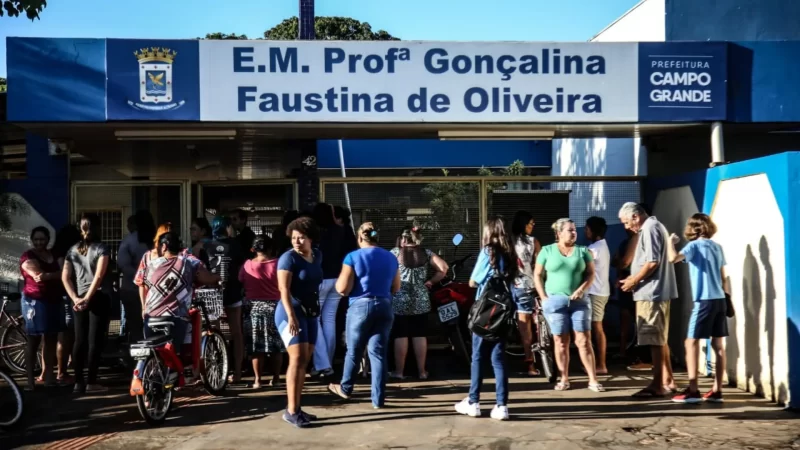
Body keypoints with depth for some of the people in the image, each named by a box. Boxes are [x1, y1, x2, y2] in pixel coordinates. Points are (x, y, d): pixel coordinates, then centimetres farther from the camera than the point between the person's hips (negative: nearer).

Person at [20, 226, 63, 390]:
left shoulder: (53, 255, 15)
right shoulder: (27, 257, -7)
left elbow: (61, 274, 8)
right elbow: (38, 276, -19)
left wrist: (47, 275, -8)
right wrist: (55, 275, -9)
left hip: (53, 301, 6)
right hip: (35, 301, -6)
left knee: (51, 339, 9)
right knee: (33, 340, -2)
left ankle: (46, 373, 19)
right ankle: (30, 379, 1)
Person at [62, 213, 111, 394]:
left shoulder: (73, 249, 11)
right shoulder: (101, 248, -4)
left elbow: (65, 277, 3)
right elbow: (99, 275, -16)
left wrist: (75, 298, -2)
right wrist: (88, 298, -15)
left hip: (79, 299, 5)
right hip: (98, 297, -4)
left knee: (80, 340, 8)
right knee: (95, 340, -2)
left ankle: (78, 382, 8)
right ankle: (91, 382, -2)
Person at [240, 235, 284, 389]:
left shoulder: (247, 265, -3)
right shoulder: (278, 264, -7)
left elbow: (241, 283, 6)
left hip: (254, 308, 1)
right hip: (274, 307, -1)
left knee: (256, 346, 6)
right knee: (276, 346, 9)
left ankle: (257, 379, 6)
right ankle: (275, 378, 12)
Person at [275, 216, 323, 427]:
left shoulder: (317, 255, 9)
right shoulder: (288, 258, -12)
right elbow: (284, 289, -21)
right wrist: (291, 315, -31)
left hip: (311, 313, 7)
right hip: (292, 312, -7)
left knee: (305, 361, 7)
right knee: (297, 358, -15)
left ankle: (296, 409, 13)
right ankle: (291, 411, -16)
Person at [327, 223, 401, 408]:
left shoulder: (353, 257, -7)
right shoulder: (391, 258, 7)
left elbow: (343, 289, -9)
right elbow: (396, 288, 15)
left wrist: (338, 281, 11)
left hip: (360, 307, -3)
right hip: (384, 307, 4)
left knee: (354, 351, 14)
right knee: (379, 353, 6)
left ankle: (345, 389, 32)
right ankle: (378, 399, 6)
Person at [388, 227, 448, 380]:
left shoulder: (395, 252, 0)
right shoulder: (426, 253, 5)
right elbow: (443, 268, -3)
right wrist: (431, 282, 7)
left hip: (400, 302, -2)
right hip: (421, 301, 2)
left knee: (400, 336, 2)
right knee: (420, 335, 6)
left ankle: (398, 371, 6)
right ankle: (422, 371, 11)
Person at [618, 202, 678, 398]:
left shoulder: (650, 228, -13)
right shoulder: (653, 226, 18)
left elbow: (653, 262, -22)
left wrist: (634, 280, -12)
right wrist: (634, 279, 12)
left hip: (651, 292, -11)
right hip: (656, 291, 11)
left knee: (654, 340, -7)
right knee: (659, 338, 15)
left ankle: (657, 385, -3)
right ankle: (668, 381, 20)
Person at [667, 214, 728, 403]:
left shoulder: (694, 246, -6)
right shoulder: (717, 247, 13)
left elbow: (673, 258, -24)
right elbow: (723, 277, 15)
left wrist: (671, 242, -6)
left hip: (704, 301, -7)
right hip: (720, 300, 7)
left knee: (692, 342, -3)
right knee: (718, 344, 7)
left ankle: (693, 390, -7)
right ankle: (717, 390, 9)